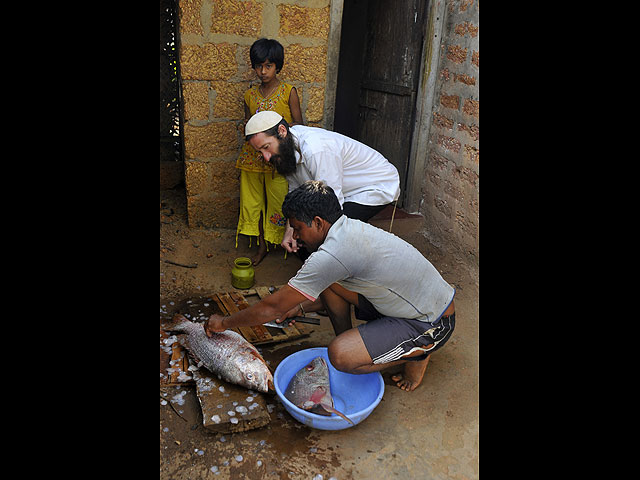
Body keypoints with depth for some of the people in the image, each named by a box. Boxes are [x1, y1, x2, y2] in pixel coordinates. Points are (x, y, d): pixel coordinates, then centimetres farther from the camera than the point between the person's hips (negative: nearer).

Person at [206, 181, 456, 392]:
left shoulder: (330, 255, -28)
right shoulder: (351, 228, 0)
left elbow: (274, 307, -18)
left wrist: (224, 323, -4)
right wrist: (302, 308, 12)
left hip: (431, 325, -9)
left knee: (340, 355, -23)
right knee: (328, 281, 1)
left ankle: (417, 354, 0)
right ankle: (347, 340, 18)